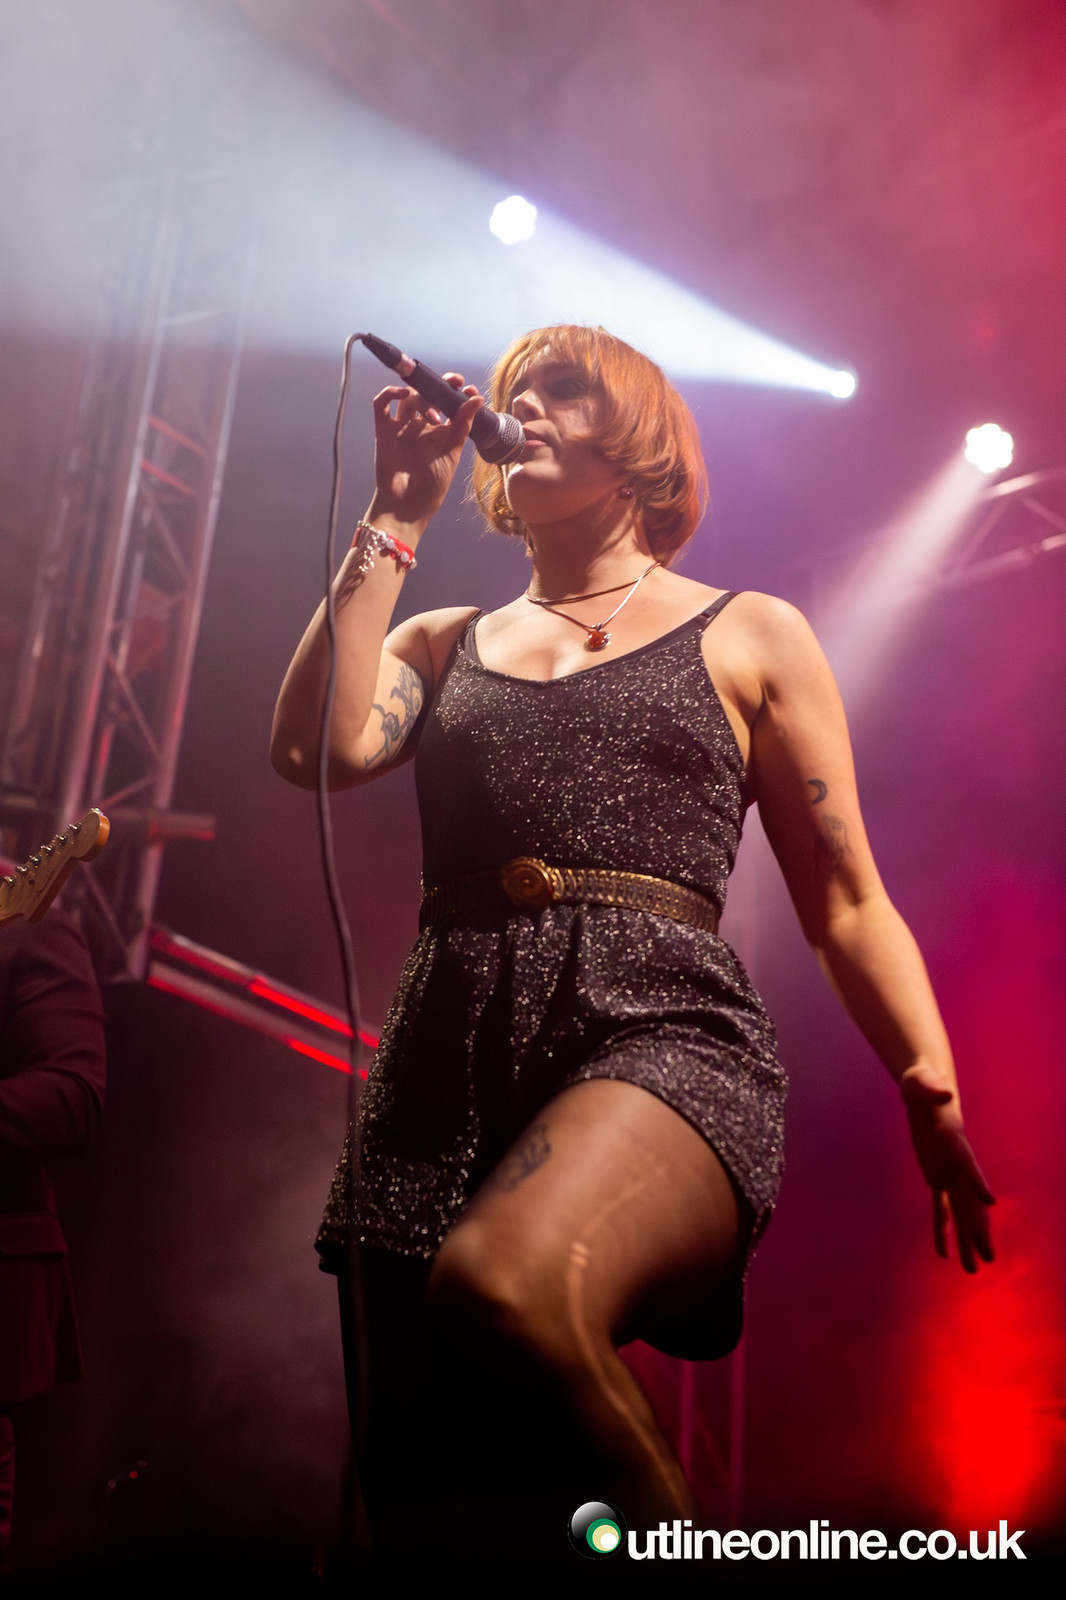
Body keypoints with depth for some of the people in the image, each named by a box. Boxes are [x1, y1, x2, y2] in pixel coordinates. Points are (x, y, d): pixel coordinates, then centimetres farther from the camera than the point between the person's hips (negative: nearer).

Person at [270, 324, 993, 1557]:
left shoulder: (750, 636, 14)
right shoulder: (443, 643, 22)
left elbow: (846, 905, 10)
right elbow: (321, 749, 0)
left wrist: (936, 1099, -2)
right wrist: (394, 516, 8)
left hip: (659, 1029, -4)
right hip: (447, 1054, 4)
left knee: (502, 1286, -34)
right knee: (415, 1476, 0)